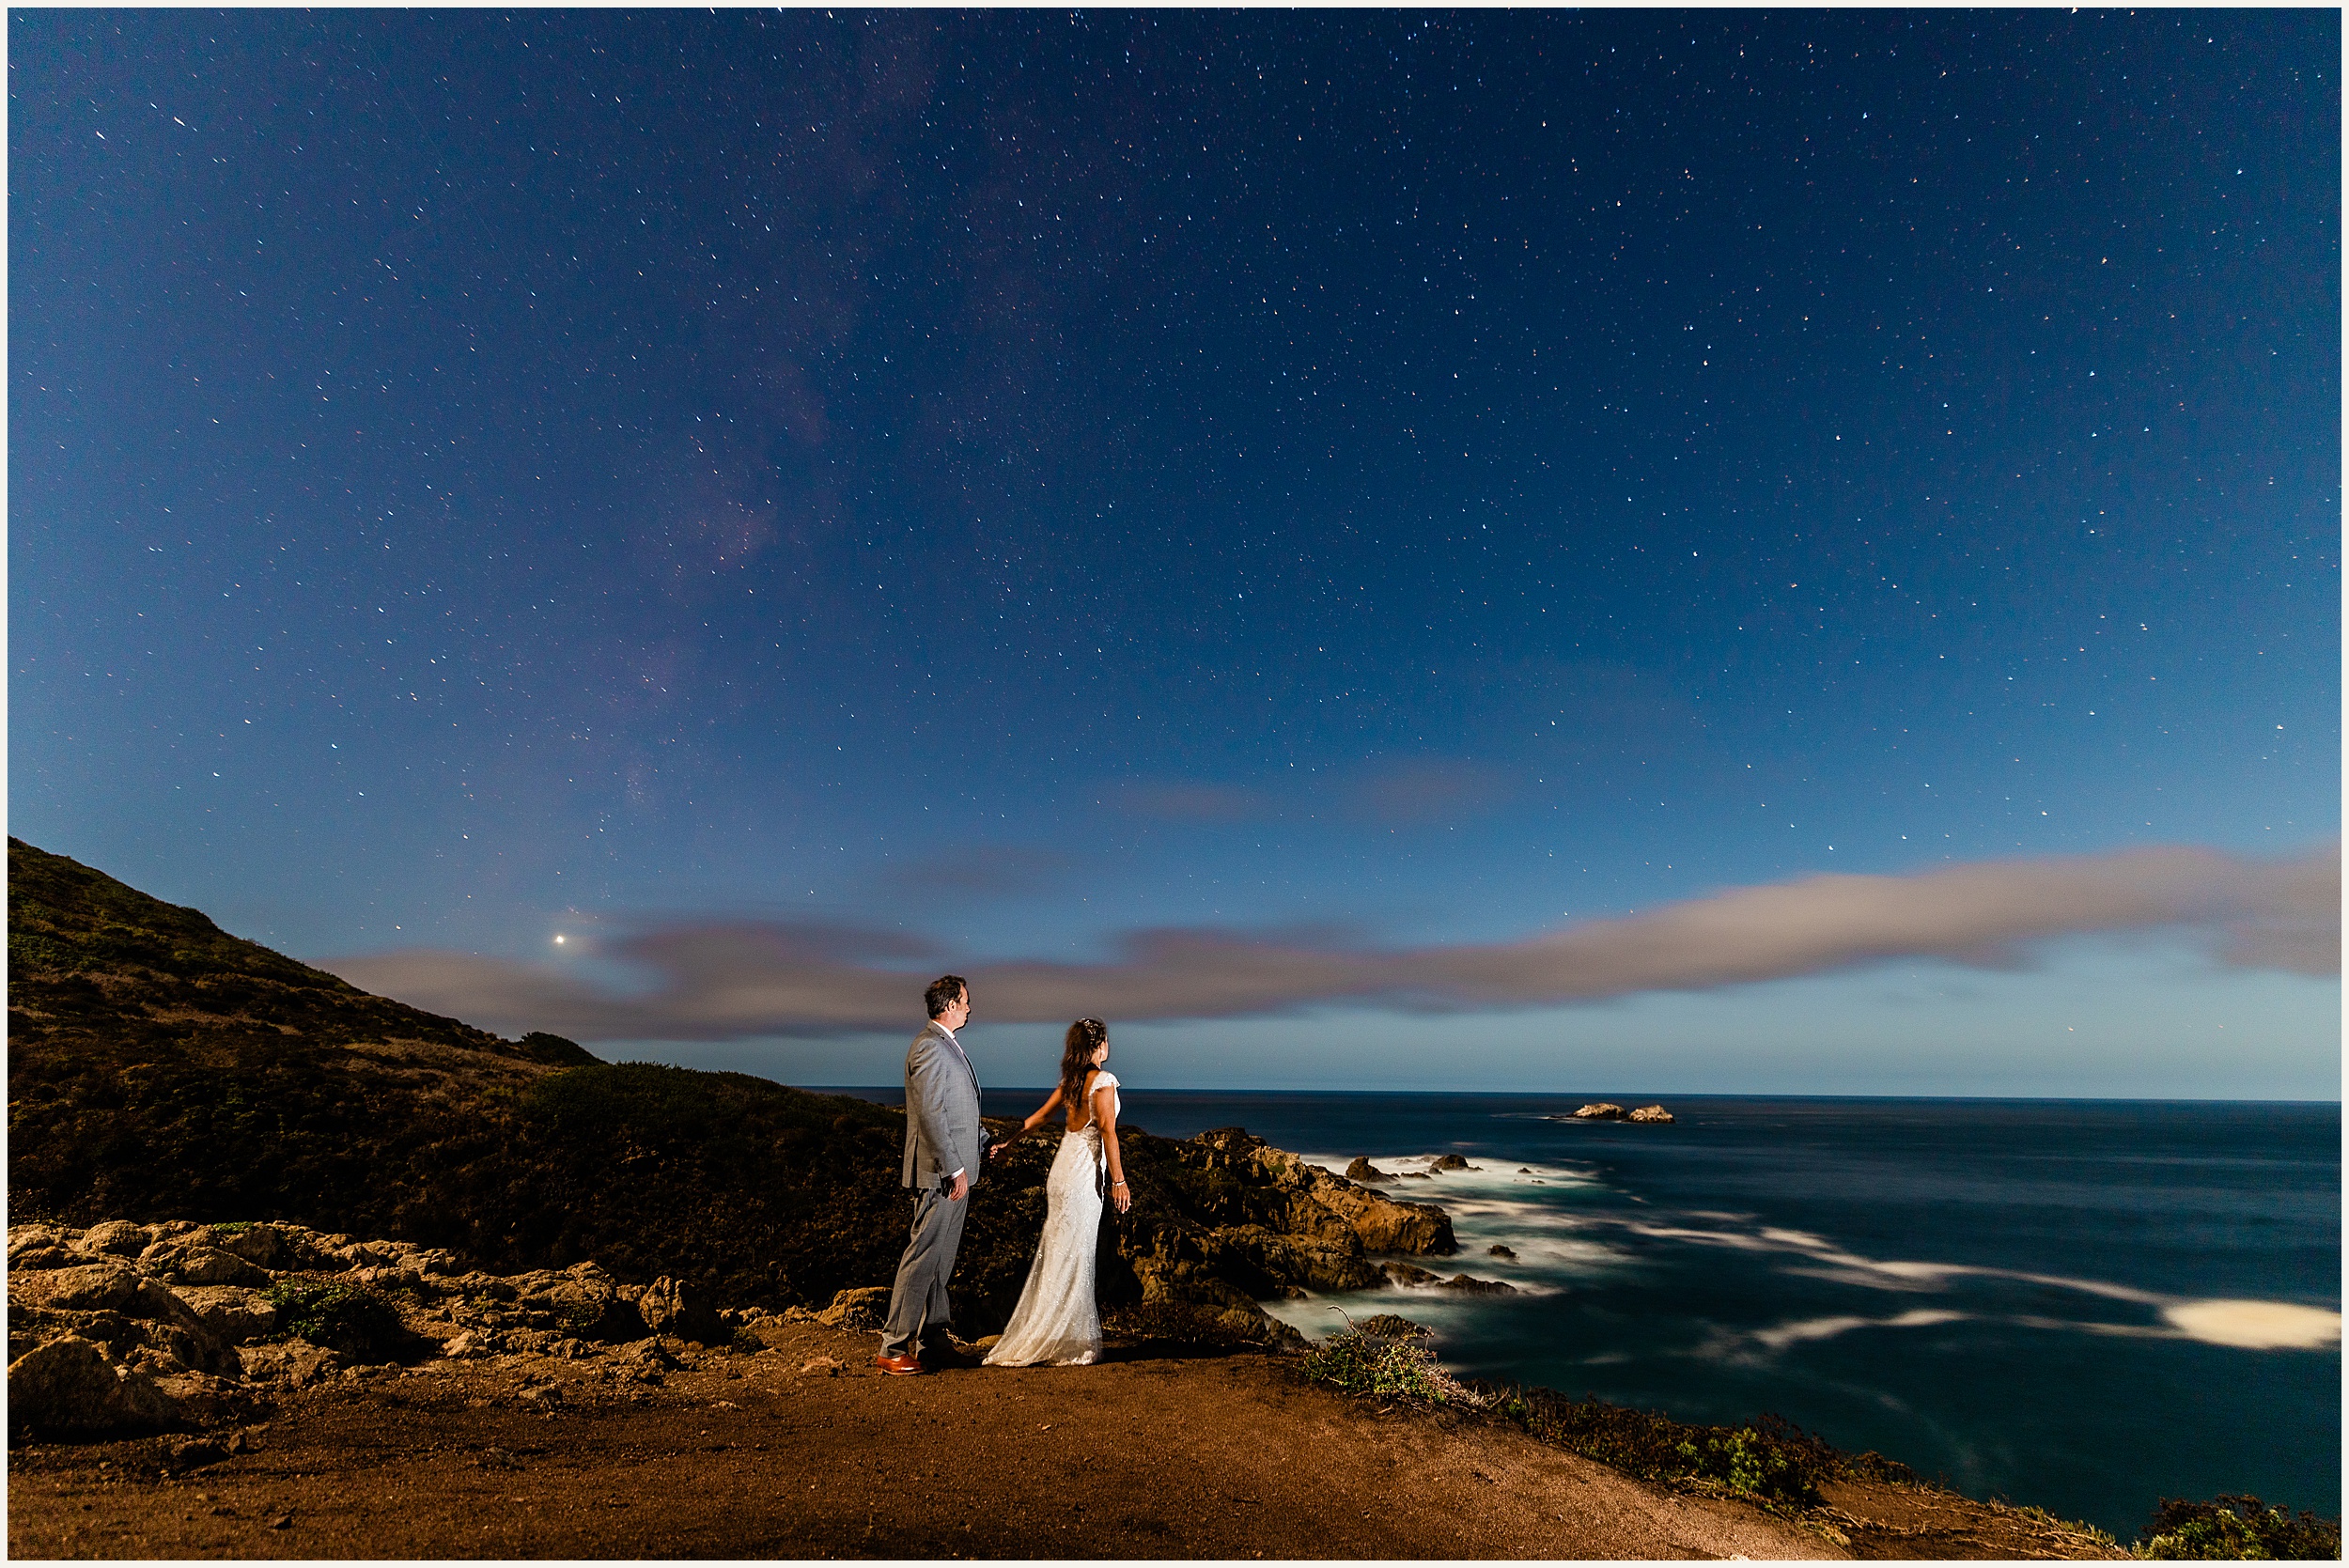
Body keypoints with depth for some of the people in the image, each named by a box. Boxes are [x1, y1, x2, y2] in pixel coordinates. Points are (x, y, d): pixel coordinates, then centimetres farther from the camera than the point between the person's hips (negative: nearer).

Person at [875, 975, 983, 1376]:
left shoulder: (946, 1046, 15)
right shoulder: (929, 1046, -18)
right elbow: (931, 1115, -23)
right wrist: (955, 1169, -22)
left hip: (956, 1168, 10)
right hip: (942, 1173, -10)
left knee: (942, 1257, 17)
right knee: (923, 1256, -4)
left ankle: (933, 1336, 28)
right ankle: (893, 1347, 5)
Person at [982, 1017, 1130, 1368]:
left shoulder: (1070, 1080, 8)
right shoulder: (1103, 1080, -14)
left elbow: (1039, 1115, 17)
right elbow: (1107, 1131, -18)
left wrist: (1008, 1143, 28)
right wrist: (1119, 1180, -15)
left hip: (1063, 1167, 8)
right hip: (1084, 1172, -8)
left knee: (1058, 1252, 14)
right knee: (1071, 1256, -1)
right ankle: (1068, 1344, 7)